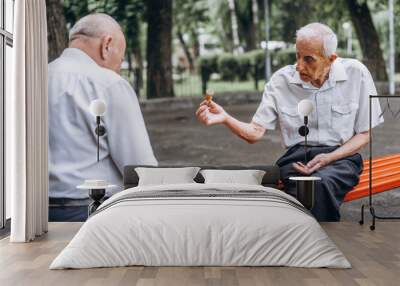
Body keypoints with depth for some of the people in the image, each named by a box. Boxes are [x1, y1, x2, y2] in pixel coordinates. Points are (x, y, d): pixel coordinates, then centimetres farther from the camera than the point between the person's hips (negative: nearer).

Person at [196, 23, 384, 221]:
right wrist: (226, 119, -23)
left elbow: (363, 135, 3)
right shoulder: (281, 80, 0)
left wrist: (328, 158, -13)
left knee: (321, 182, -36)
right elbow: (255, 133, -2)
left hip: (340, 156, 0)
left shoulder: (356, 74, -3)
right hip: (296, 158, 1)